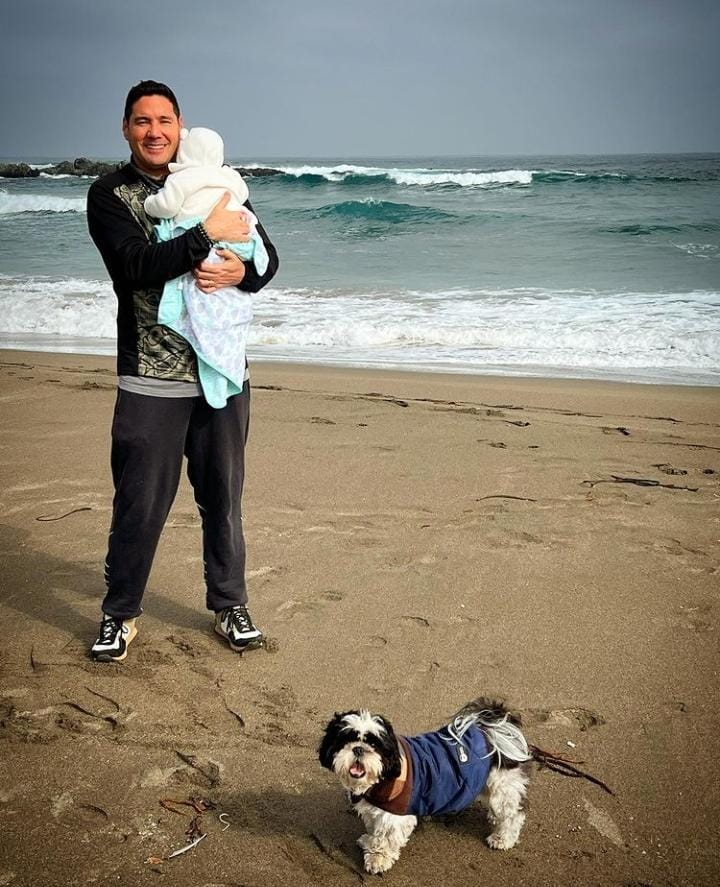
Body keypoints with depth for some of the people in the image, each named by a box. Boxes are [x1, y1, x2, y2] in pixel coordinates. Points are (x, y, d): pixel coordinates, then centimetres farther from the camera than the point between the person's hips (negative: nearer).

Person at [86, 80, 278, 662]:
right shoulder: (109, 195, -1)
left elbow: (268, 257, 7)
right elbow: (138, 266, -17)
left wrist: (241, 272, -15)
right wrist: (208, 234, -21)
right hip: (150, 379, -3)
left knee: (223, 496, 13)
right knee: (140, 503, 4)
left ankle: (229, 603, 29)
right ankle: (120, 612, 24)